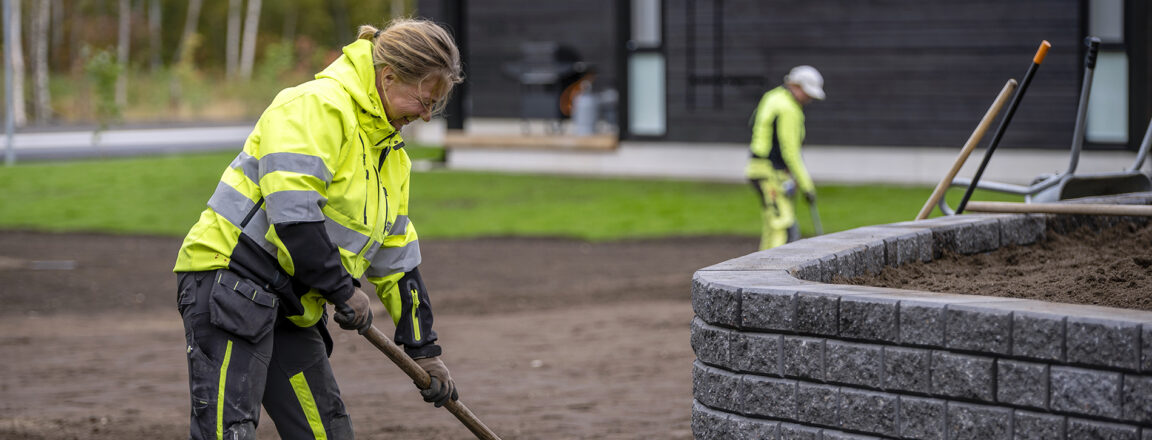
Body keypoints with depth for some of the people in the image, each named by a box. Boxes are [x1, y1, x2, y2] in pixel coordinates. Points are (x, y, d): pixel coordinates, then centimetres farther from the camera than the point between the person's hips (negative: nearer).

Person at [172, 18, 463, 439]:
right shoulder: (316, 106, -14)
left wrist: (424, 350, 21)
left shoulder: (390, 151, 17)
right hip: (229, 285, -10)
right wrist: (344, 290, -15)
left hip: (292, 306, 10)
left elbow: (397, 259, 22)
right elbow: (292, 212, -24)